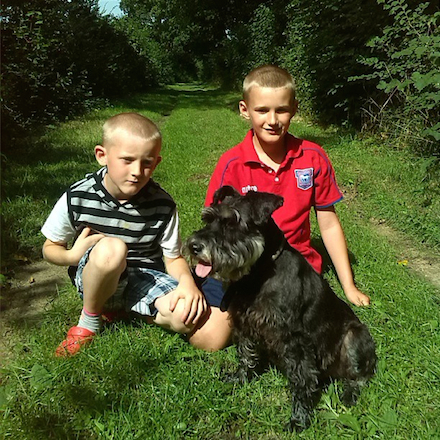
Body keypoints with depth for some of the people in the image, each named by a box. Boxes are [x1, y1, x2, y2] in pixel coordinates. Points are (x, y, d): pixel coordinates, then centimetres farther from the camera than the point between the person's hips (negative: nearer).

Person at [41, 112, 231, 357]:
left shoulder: (162, 205, -9)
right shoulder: (77, 198, -10)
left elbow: (173, 258, -2)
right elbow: (50, 248, 3)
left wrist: (187, 282, -24)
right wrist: (73, 255, -20)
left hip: (147, 279, 2)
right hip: (96, 280, -1)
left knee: (214, 336, -18)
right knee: (111, 248, -40)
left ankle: (131, 309, 2)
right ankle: (90, 320, -7)